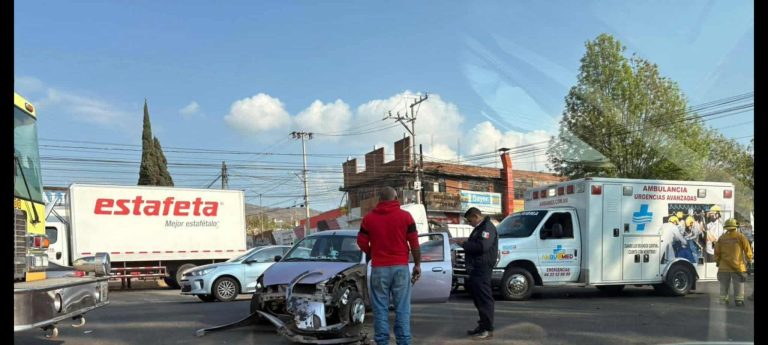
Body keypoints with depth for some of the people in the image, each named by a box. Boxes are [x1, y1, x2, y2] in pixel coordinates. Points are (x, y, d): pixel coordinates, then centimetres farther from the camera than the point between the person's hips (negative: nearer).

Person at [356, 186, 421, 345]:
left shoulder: (369, 218, 2)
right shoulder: (405, 216, 0)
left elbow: (362, 242, 4)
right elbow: (414, 243, -1)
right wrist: (417, 264, 8)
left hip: (379, 268, 1)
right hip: (400, 267, 0)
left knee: (380, 308, 6)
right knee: (402, 308, 4)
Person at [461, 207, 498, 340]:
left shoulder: (487, 227, -13)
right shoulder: (479, 228, 21)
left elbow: (482, 246, -24)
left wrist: (464, 244, -16)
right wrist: (465, 243, 9)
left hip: (483, 267, -11)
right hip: (475, 267, 11)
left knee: (484, 297, -8)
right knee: (477, 296, 15)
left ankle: (488, 329, -5)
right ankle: (482, 325, 25)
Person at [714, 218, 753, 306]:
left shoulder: (721, 238, 2)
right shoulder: (740, 236, -6)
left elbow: (717, 251, 6)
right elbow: (747, 249, -5)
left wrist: (717, 261, 19)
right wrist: (749, 259, 9)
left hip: (724, 266, 3)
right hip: (737, 266, -3)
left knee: (724, 285, 11)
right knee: (739, 284, 5)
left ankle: (723, 300, 13)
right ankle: (739, 300, 4)